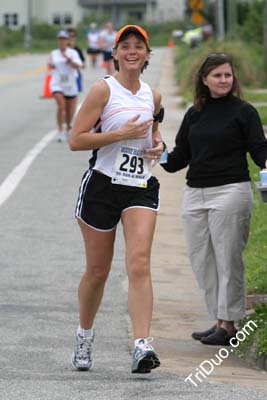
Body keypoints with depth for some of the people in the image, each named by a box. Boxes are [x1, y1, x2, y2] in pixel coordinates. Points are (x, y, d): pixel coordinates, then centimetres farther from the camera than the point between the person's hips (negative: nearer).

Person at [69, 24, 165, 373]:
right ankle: (85, 335, 32)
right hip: (102, 186, -3)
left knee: (139, 263, -16)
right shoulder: (103, 90, -5)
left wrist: (157, 143, 9)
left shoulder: (153, 96, 11)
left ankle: (142, 345, -25)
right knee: (97, 271, 8)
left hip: (141, 187, 3)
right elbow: (76, 140, -11)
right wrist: (122, 134, -17)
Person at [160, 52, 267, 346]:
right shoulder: (194, 114, 14)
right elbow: (180, 157, 17)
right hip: (195, 194, 6)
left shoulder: (243, 112, -1)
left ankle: (228, 324, 0)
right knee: (201, 260, 6)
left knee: (227, 259, -5)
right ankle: (218, 321, 15)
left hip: (230, 191, -6)